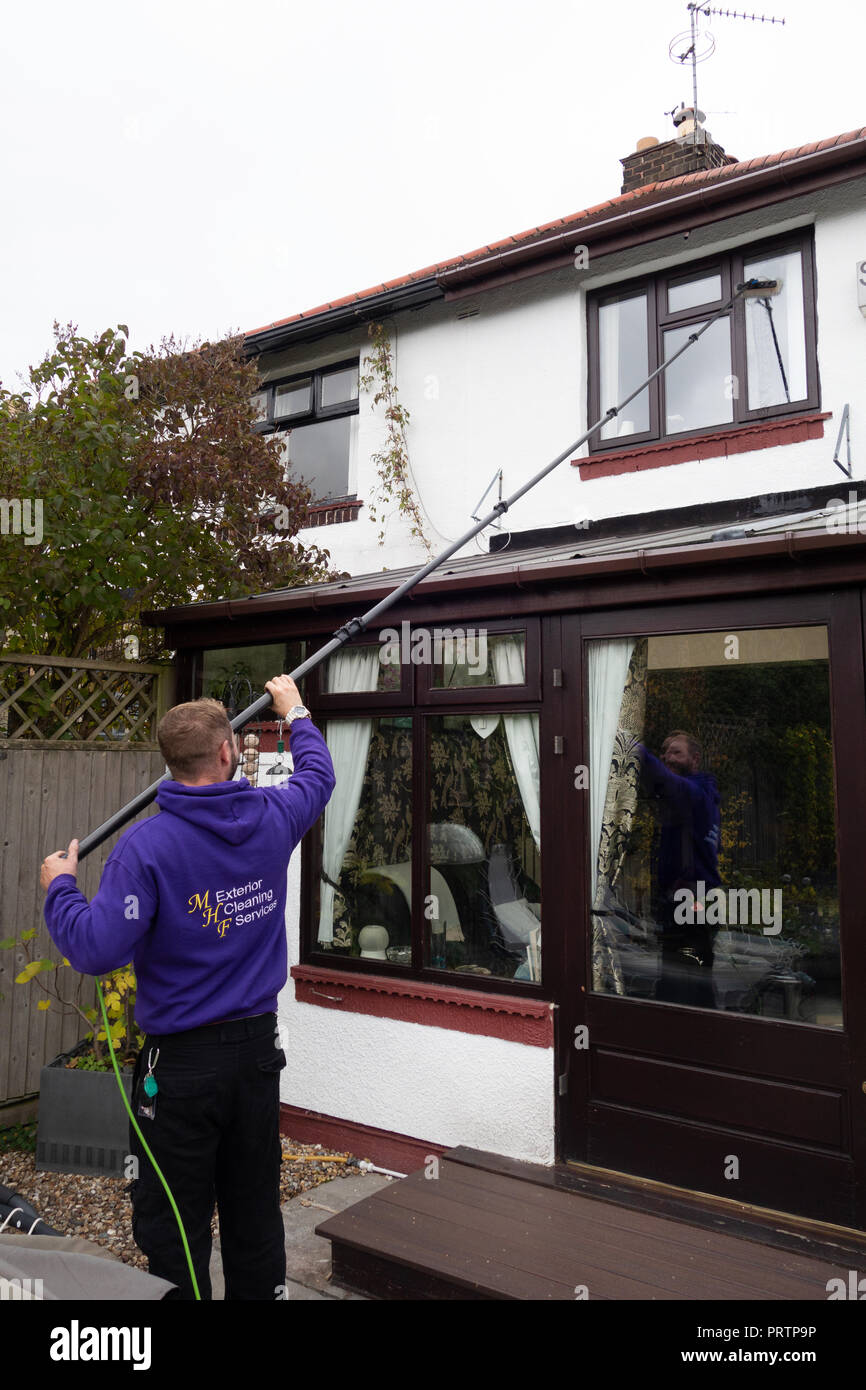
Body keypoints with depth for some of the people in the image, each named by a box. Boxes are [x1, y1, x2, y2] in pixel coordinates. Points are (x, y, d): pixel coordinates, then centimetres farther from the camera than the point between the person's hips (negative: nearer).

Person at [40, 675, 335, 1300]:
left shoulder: (146, 845, -19)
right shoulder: (271, 819, -5)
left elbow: (96, 951, -22)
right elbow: (318, 776, 16)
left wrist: (60, 887, -3)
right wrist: (296, 712, 33)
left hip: (182, 1065, -4)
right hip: (259, 1047, 5)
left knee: (175, 1232, 10)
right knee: (256, 1214, 20)